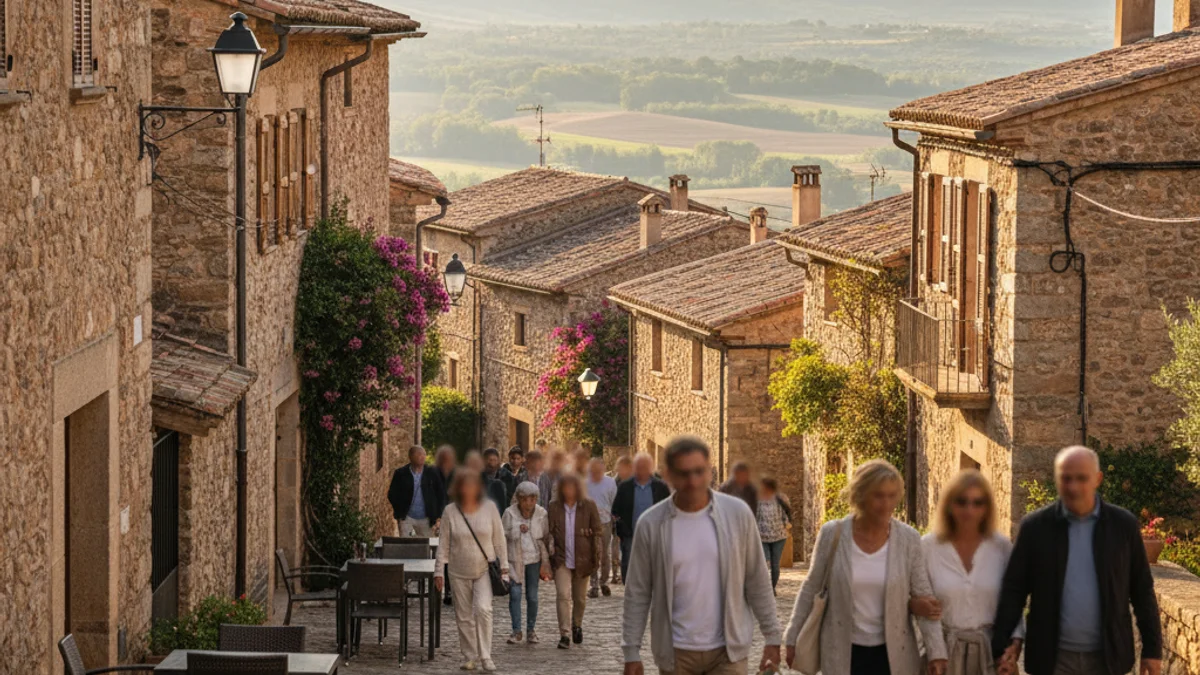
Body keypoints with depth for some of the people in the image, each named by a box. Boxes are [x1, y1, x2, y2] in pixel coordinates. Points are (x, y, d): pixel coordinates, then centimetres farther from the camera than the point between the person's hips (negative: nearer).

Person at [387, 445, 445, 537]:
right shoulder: (400, 474, 0)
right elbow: (392, 495, 3)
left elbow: (441, 495, 7)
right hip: (406, 518, -1)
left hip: (426, 519, 2)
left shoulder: (432, 473, 3)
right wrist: (399, 514, -4)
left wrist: (438, 517, 1)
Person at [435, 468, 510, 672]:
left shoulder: (489, 508, -1)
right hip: (460, 573, 1)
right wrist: (439, 571, -1)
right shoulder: (450, 512, -2)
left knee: (483, 609, -18)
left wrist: (503, 565, 1)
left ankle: (485, 656, -12)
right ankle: (470, 657, 16)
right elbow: (444, 544, 2)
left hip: (485, 569, -1)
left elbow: (499, 539, 4)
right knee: (464, 616, 5)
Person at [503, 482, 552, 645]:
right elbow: (504, 535, 1)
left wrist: (545, 562, 4)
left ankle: (531, 630, 14)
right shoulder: (510, 513, -5)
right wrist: (517, 530, -15)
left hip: (533, 559, 1)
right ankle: (516, 631, -2)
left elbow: (545, 538, 6)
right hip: (514, 558, -1)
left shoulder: (541, 513, 0)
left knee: (532, 596, 4)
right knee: (515, 593, -7)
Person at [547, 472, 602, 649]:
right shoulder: (554, 508, 1)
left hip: (582, 560, 1)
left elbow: (596, 532, 2)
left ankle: (577, 625, 37)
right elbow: (549, 533, 5)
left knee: (580, 597, 13)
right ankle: (565, 634, -10)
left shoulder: (588, 506, -1)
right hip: (562, 560, -1)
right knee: (563, 595, -12)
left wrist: (596, 557, -3)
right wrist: (550, 551, -8)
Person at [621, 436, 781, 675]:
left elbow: (758, 581, 2)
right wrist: (631, 653, -1)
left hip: (728, 650, -1)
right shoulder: (651, 524, -4)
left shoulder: (738, 513, -4)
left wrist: (772, 637, 2)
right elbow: (637, 593, 1)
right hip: (676, 653, 1)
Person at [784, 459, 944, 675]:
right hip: (843, 655, -1)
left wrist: (937, 654, -10)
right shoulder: (833, 535, -7)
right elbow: (811, 590, 3)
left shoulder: (908, 539, -6)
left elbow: (924, 598, -4)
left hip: (893, 655, 1)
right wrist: (793, 639, 5)